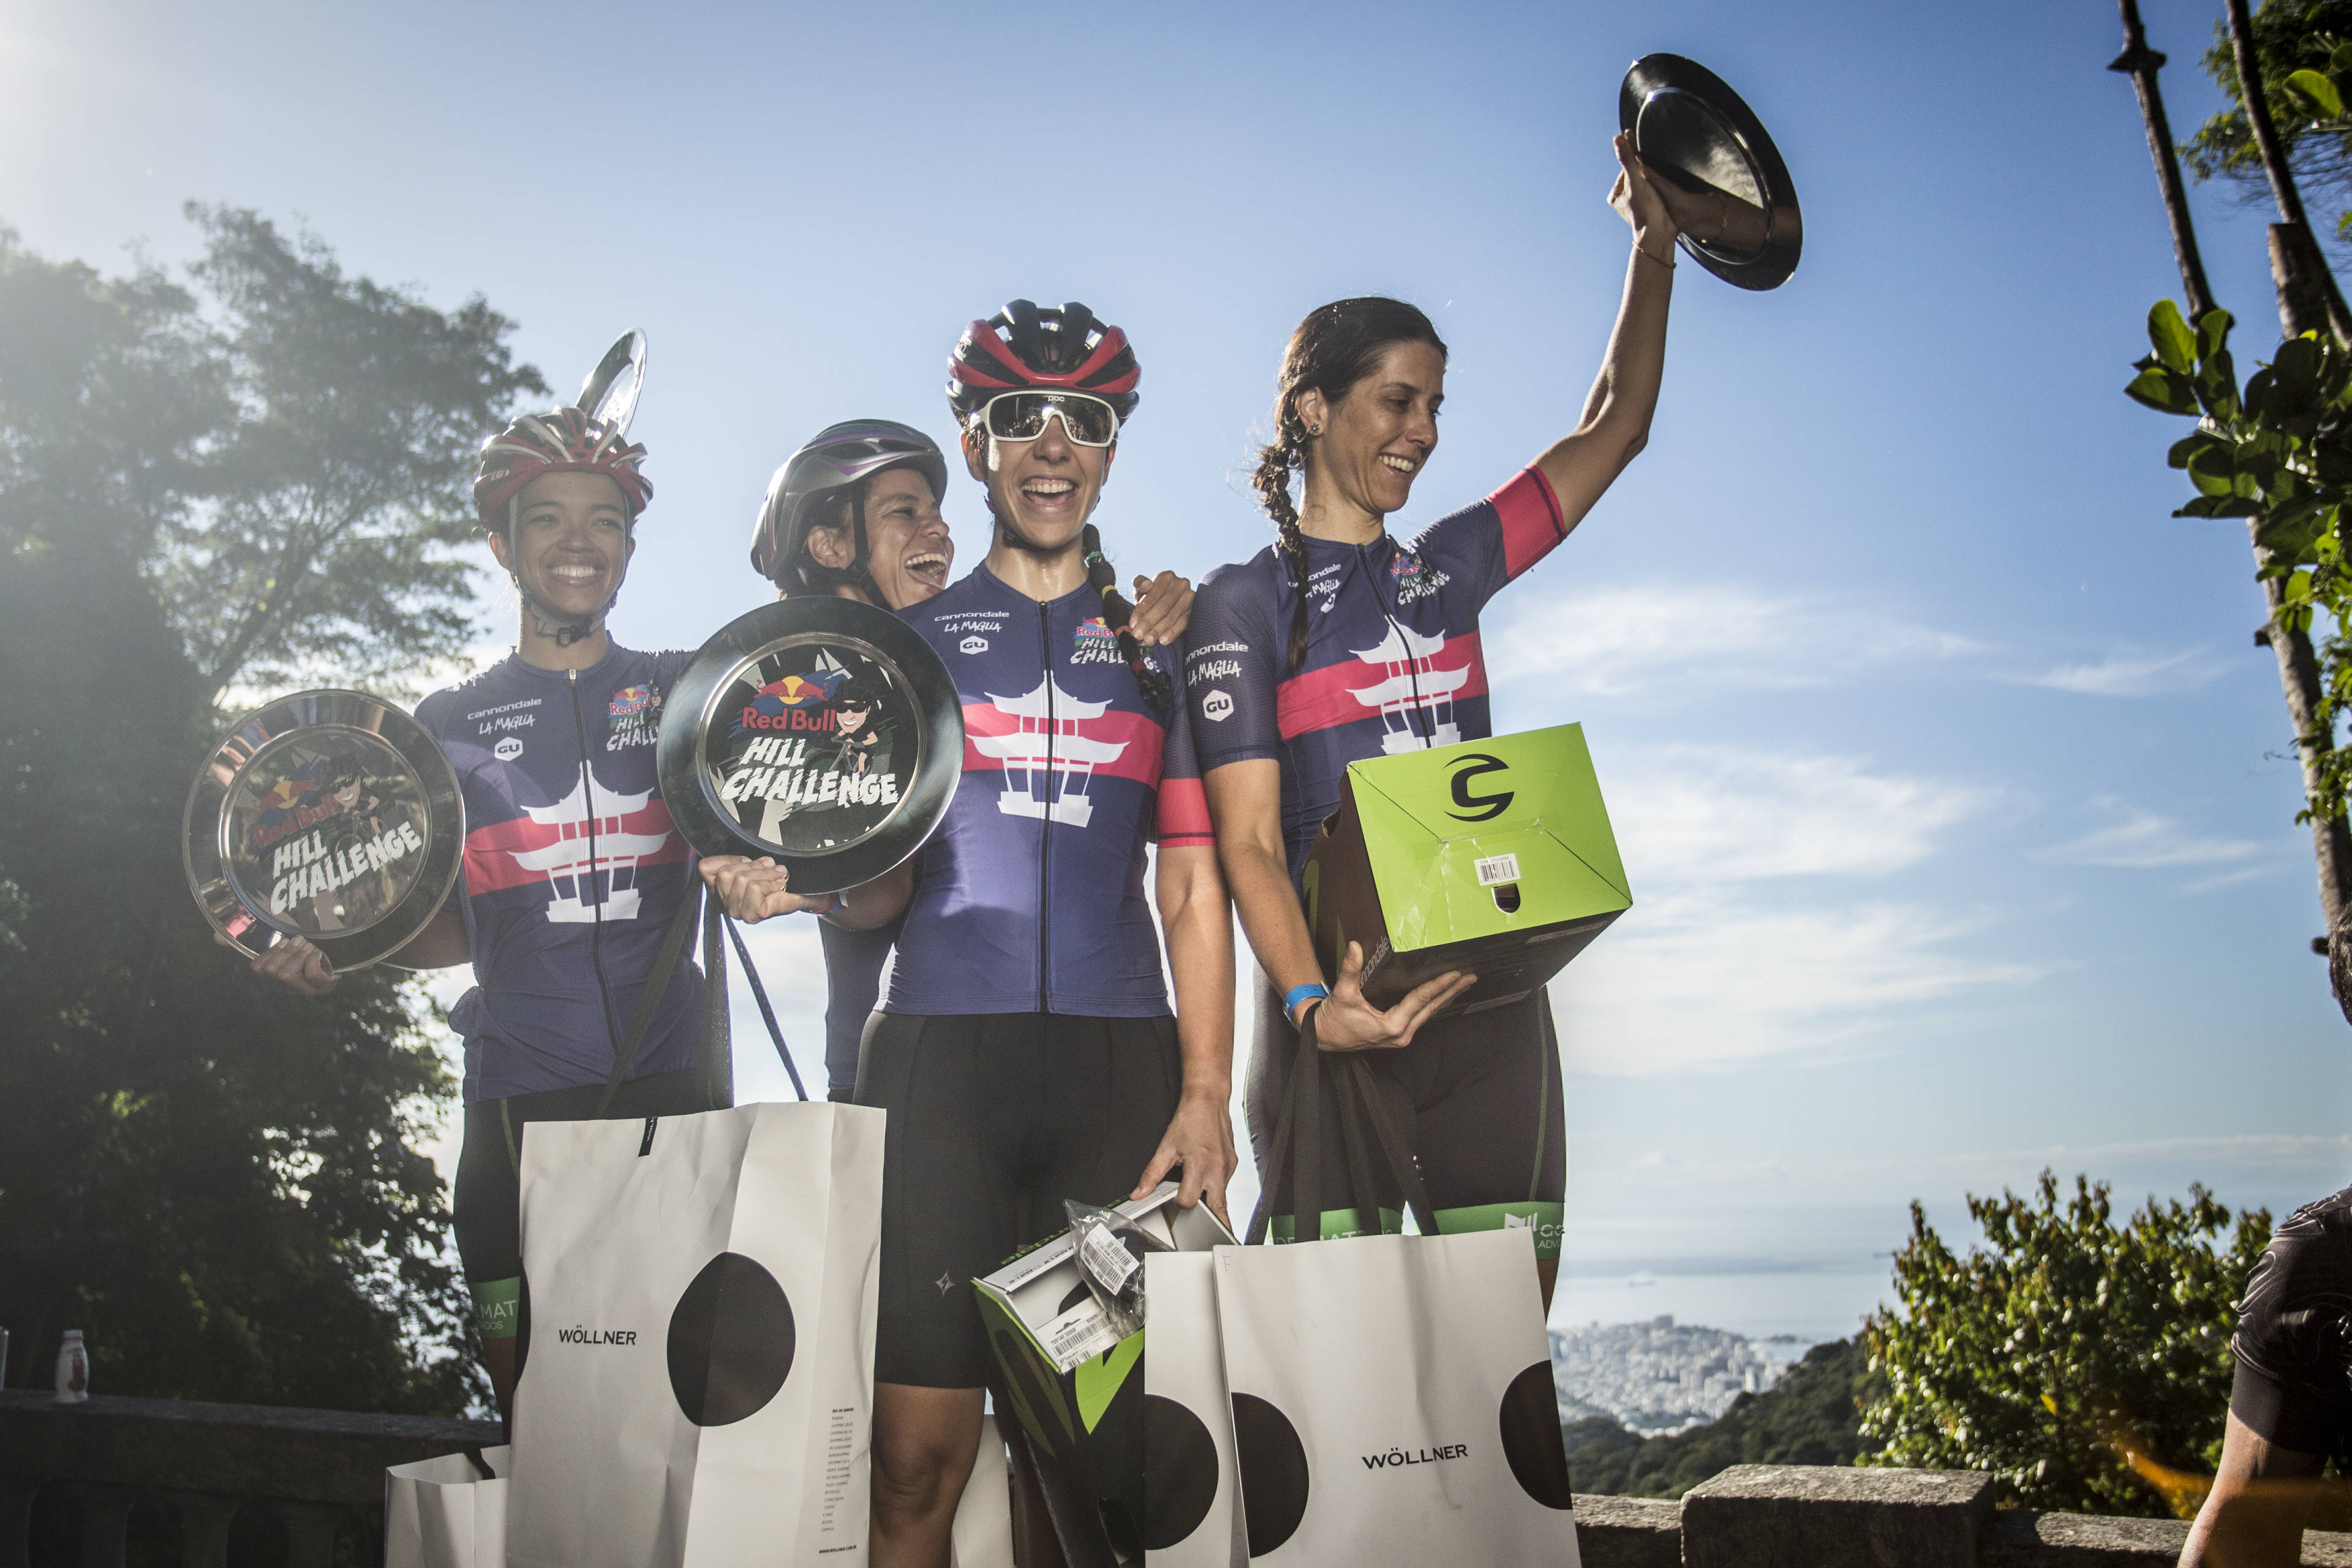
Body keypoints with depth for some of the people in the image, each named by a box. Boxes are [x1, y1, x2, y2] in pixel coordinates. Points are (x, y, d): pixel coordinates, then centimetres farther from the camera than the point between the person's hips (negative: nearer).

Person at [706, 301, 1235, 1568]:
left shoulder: (1161, 649, 16)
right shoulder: (908, 640, 15)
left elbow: (1194, 888, 11)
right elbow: (883, 878, 11)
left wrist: (1205, 1094, -1)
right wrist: (788, 885, -13)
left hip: (1120, 1059, 1)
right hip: (941, 1048, -1)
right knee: (918, 1461, -5)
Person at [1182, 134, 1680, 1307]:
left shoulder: (1448, 567, 16)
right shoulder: (1243, 601, 1)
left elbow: (1614, 428, 22)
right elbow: (1248, 841, -8)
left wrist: (1652, 248, 17)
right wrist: (1311, 1005, -23)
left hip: (1490, 1002, 5)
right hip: (1339, 1009, -4)